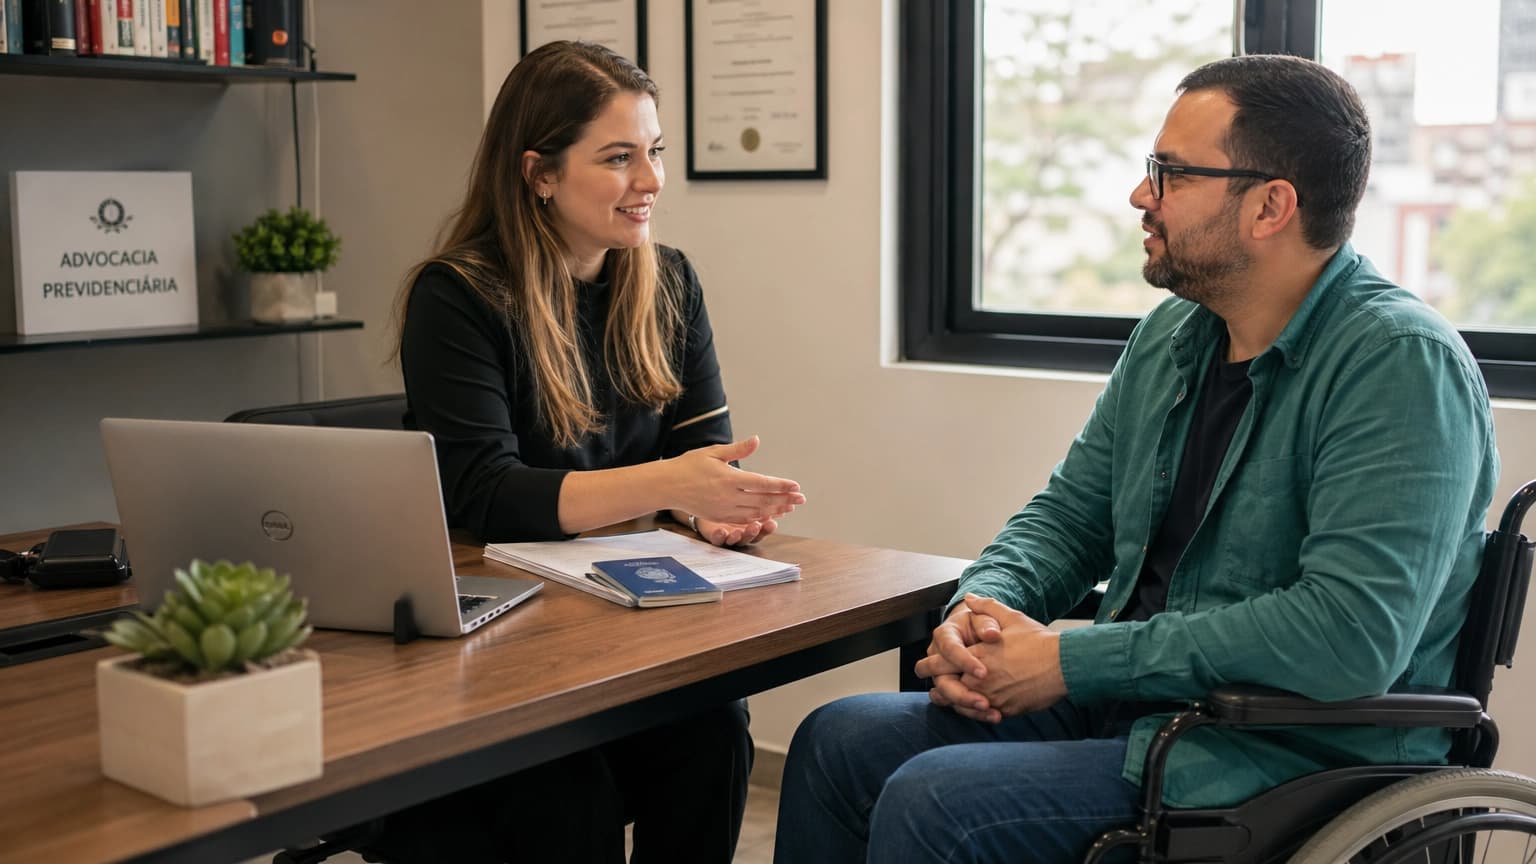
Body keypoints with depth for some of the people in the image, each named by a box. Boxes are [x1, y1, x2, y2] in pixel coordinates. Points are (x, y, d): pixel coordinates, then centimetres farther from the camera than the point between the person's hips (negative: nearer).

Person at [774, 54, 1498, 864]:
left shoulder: (1401, 365, -18)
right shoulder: (1168, 338, 8)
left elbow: (1351, 635, -29)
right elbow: (1068, 515, 17)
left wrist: (1074, 660, -23)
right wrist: (980, 607, -6)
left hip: (1291, 757, -8)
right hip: (1132, 701, 8)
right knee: (837, 742, -2)